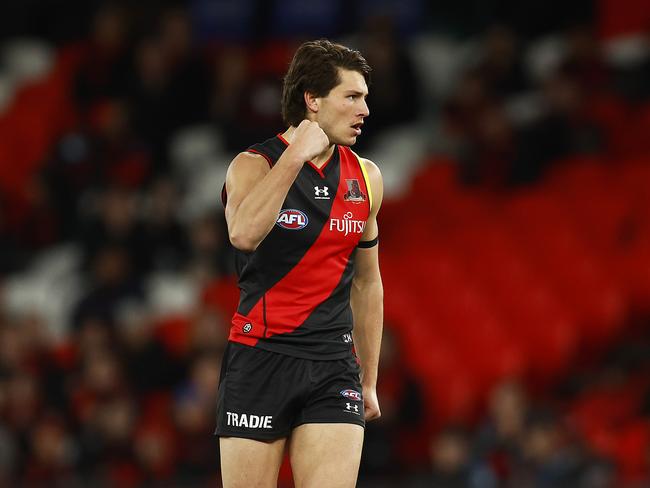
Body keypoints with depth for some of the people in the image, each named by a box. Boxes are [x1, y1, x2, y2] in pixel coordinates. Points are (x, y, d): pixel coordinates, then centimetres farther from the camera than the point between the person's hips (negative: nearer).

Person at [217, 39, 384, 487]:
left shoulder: (366, 178, 10)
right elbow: (244, 233, -28)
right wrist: (296, 156, -24)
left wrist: (369, 381, 20)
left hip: (333, 367, 3)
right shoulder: (254, 165, -5)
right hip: (259, 361, -3)